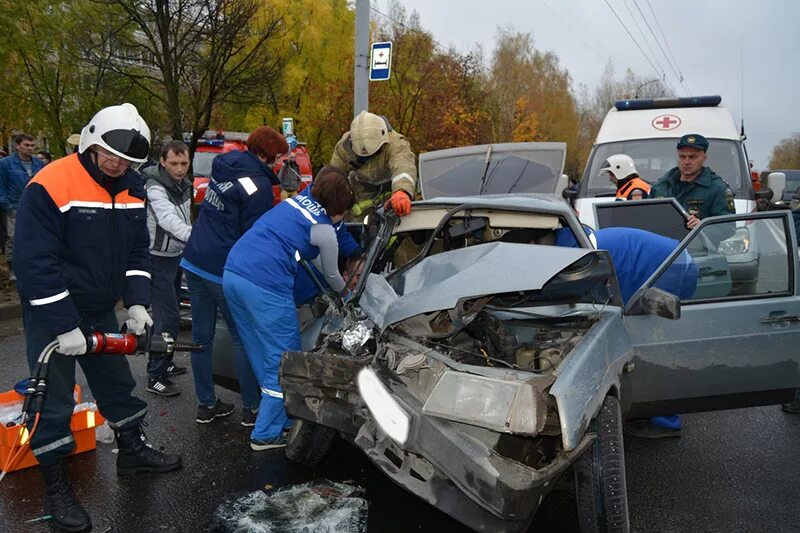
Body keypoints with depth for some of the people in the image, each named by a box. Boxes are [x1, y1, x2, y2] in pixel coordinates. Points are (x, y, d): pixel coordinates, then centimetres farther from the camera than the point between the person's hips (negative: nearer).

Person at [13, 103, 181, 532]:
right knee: (53, 400, 3)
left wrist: (136, 302, -6)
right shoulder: (50, 186, -22)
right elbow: (35, 263, -23)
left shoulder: (132, 189, -1)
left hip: (101, 311, 6)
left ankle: (132, 451, 38)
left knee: (117, 383, 17)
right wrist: (64, 327, -23)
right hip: (50, 313, -6)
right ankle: (56, 488, 19)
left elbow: (137, 250, 6)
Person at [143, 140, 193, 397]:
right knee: (168, 317, -12)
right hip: (159, 258, -9)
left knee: (169, 314, 19)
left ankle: (163, 363, 34)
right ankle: (156, 377, -2)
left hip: (176, 255, 9)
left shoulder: (183, 184, 5)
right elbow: (168, 219, -39)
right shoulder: (155, 187, -22)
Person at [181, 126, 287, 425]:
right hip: (223, 270, -8)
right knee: (243, 339, 4)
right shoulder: (259, 185, -14)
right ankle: (251, 409, 11)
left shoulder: (224, 168, 10)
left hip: (194, 263, 8)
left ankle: (206, 404, 23)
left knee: (201, 336, 12)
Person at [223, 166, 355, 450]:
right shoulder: (324, 230, -1)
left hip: (232, 274, 8)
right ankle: (267, 434, 11)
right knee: (285, 362, 5)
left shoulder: (296, 200, 19)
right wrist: (344, 291, 38)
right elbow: (331, 275, 15)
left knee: (262, 356, 20)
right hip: (266, 286, -8)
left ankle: (272, 411, 33)